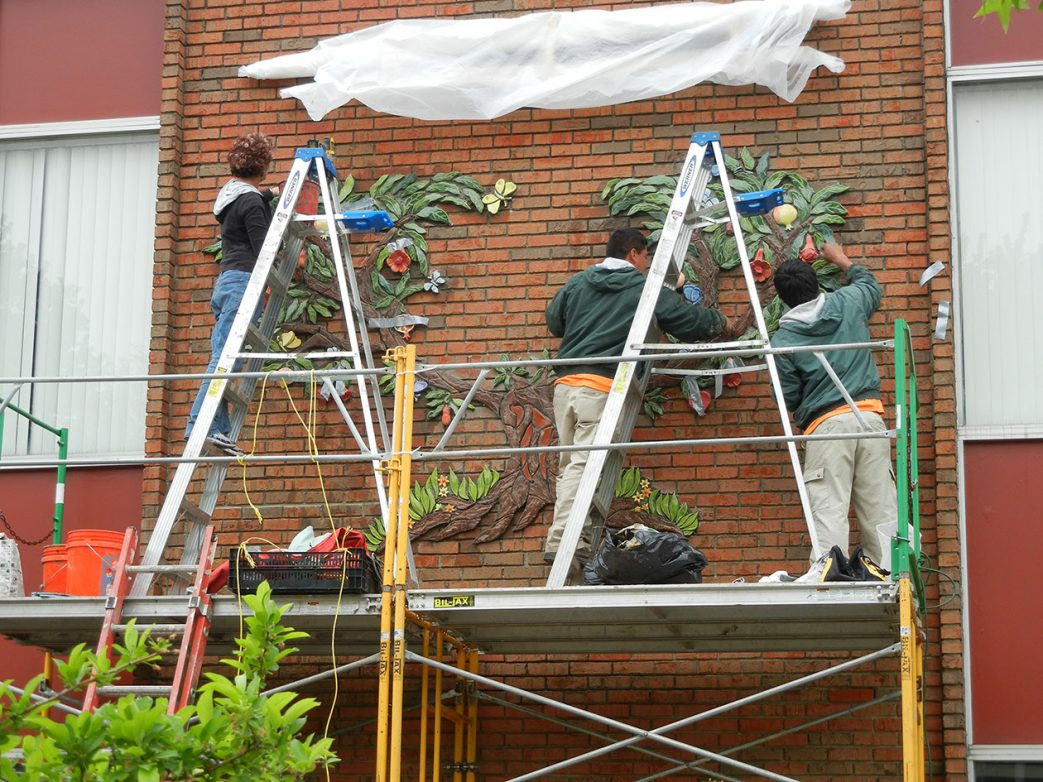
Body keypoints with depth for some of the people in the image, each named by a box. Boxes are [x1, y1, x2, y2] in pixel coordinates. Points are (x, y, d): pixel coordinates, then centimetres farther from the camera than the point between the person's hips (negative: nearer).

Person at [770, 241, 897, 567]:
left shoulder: (783, 340, 0)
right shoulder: (848, 304, 9)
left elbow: (788, 399, 3)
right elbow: (870, 284, 34)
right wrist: (842, 259, 49)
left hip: (825, 425, -4)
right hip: (869, 415, 4)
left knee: (829, 511, -10)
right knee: (881, 507, 5)